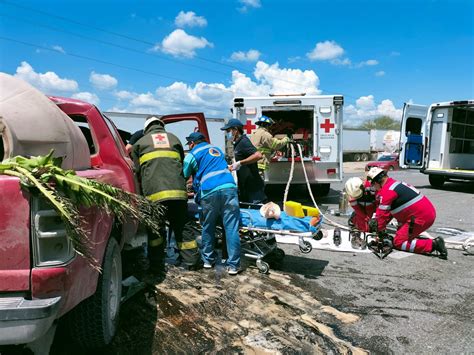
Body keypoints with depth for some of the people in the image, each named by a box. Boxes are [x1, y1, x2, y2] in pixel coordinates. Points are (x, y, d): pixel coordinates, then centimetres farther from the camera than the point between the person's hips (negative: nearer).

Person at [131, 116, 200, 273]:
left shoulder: (140, 142, 16)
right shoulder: (174, 138, 23)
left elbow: (137, 171, 15)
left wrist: (143, 192, 26)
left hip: (154, 193, -2)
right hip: (178, 191, 2)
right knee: (181, 226, 13)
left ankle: (157, 264, 15)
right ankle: (190, 260, 15)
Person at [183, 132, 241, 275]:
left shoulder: (193, 154, 14)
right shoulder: (217, 149, 30)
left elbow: (183, 176, 12)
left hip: (209, 192, -3)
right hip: (229, 188, 3)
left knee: (208, 228, 13)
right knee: (231, 228, -1)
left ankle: (208, 260, 24)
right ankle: (233, 265, -1)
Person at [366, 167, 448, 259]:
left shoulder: (386, 191, -12)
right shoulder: (395, 183, 18)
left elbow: (382, 215, -8)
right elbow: (389, 210, 23)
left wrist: (377, 230, 7)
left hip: (421, 217, -10)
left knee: (398, 242, -5)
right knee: (401, 233, 24)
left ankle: (433, 244, -13)